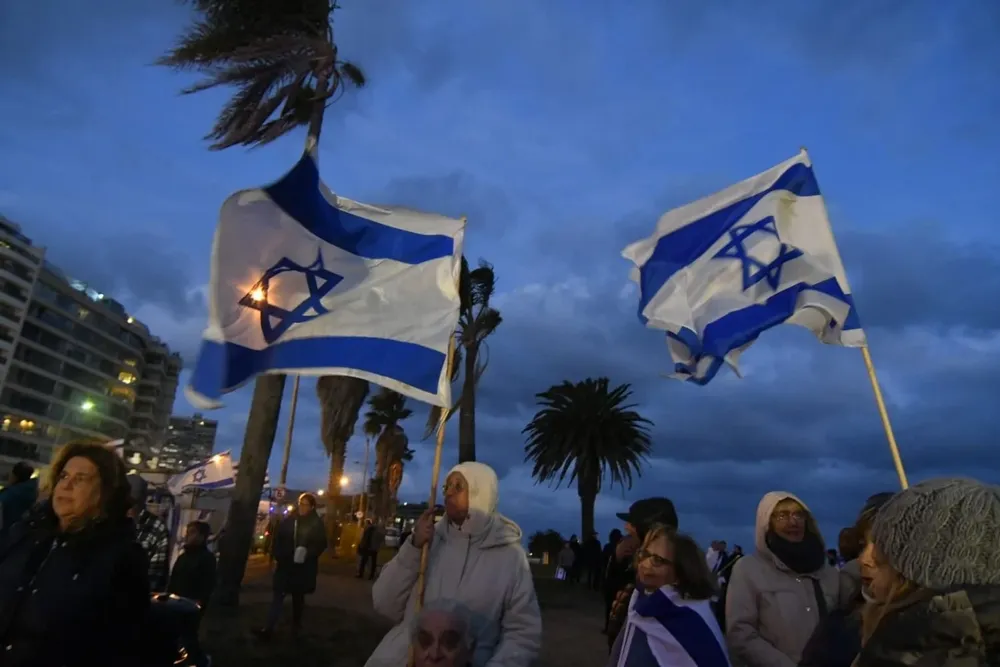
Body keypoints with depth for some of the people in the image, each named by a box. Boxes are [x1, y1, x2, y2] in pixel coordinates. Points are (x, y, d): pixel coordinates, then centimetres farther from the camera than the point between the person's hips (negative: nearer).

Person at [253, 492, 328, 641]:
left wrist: (307, 553, -22)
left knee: (298, 597, 13)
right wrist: (277, 555, -8)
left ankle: (296, 626, 31)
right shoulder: (288, 519, -2)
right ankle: (268, 629, 2)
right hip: (285, 564, 1)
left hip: (303, 567, -1)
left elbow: (321, 545, -7)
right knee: (278, 596, -2)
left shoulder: (317, 524, -7)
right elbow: (278, 538, 4)